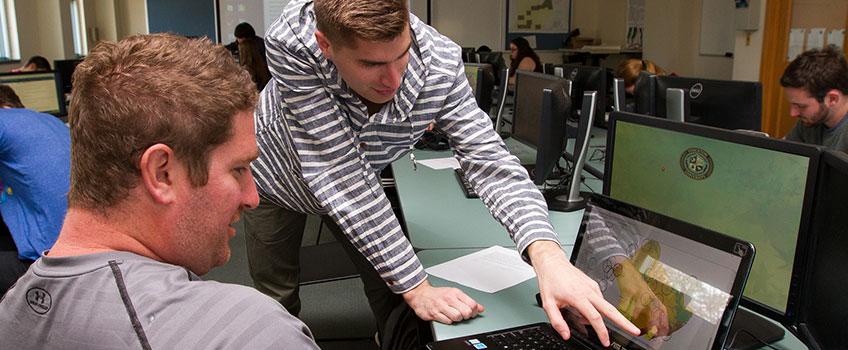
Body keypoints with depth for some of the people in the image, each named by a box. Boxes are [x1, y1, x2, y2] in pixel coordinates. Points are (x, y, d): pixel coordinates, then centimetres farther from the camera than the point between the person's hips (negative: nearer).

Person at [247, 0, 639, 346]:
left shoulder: (440, 61, -34)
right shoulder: (289, 43, -41)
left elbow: (487, 157, -32)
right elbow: (340, 173, -42)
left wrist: (547, 254, -50)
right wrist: (415, 286, -42)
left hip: (350, 189, 2)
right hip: (277, 176, -1)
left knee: (390, 292, 7)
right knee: (277, 299, 11)